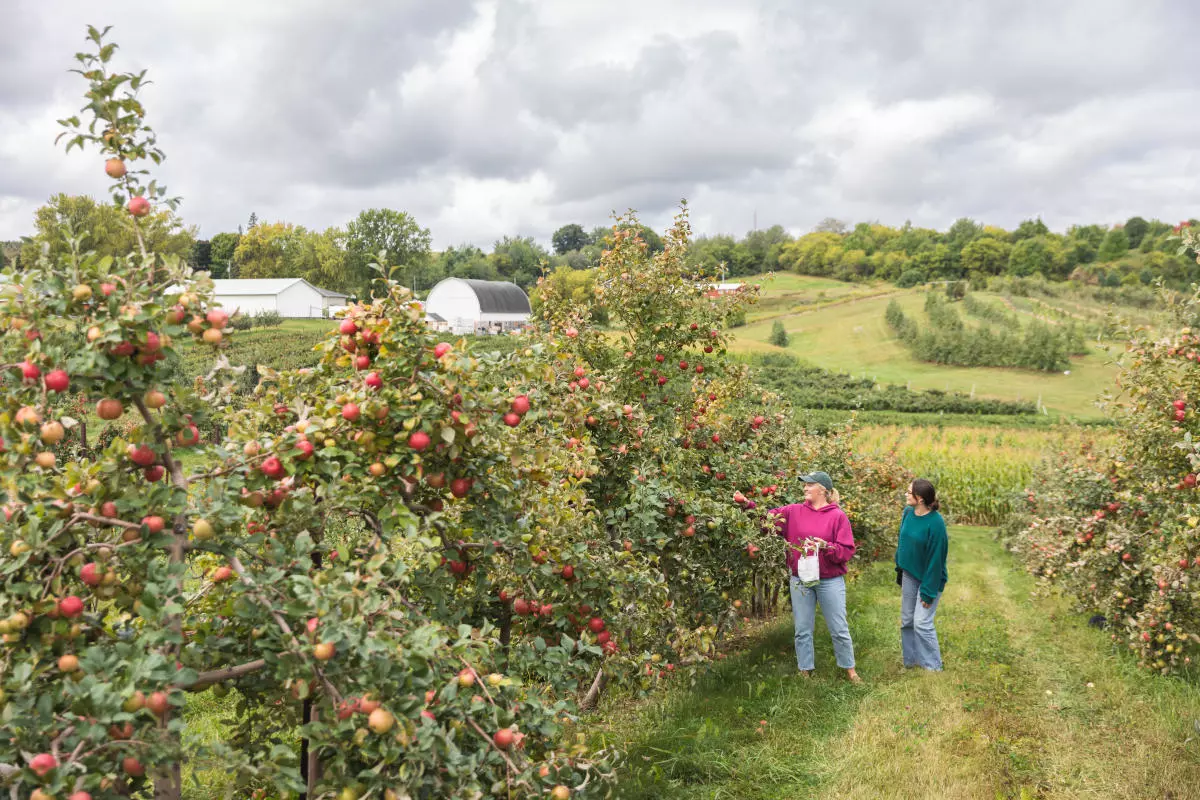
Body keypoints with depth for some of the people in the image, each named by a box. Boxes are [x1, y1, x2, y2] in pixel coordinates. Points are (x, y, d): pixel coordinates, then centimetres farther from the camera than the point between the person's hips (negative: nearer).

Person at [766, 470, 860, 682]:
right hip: (800, 581, 3)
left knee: (839, 629, 8)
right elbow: (767, 516, -2)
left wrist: (826, 546, -24)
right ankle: (805, 671, 23)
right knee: (803, 630, 11)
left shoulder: (838, 516, -6)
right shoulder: (793, 512, 2)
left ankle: (850, 669, 25)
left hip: (830, 581, -3)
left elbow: (847, 551, -8)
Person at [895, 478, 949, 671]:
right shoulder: (907, 513, -3)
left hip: (929, 577, -7)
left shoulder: (935, 522, -24)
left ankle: (933, 667, 6)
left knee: (922, 622, -9)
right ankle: (910, 661, 28)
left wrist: (929, 591, -19)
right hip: (909, 575, 7)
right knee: (907, 621, 13)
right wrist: (899, 571, 12)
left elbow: (935, 558, -21)